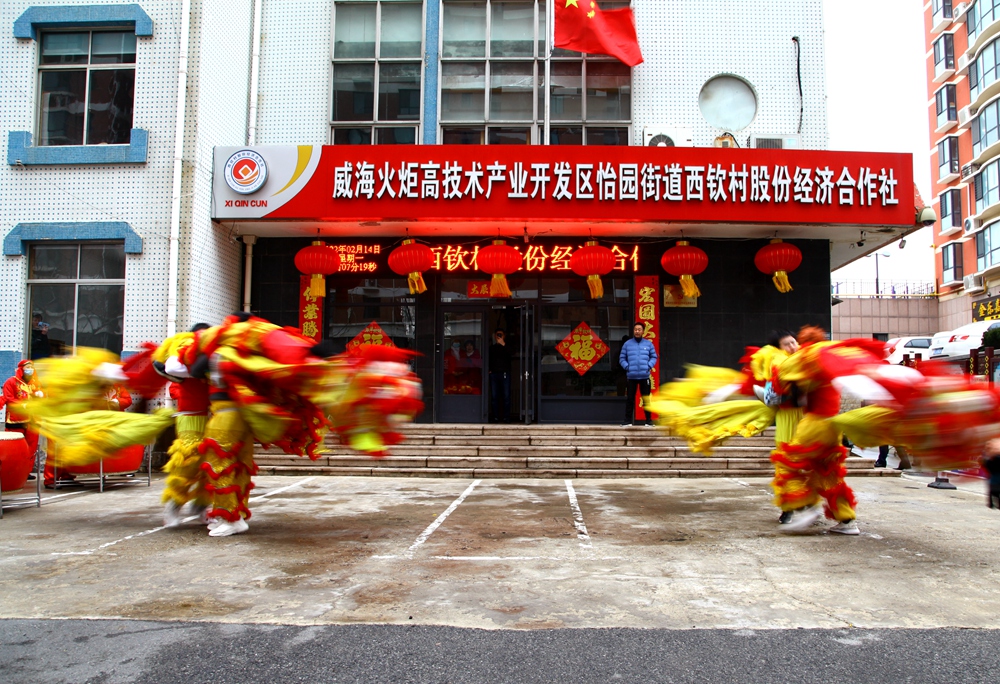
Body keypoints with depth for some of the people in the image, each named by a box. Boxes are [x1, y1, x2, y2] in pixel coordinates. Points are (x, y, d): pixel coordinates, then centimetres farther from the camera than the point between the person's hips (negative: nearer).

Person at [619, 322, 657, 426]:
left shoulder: (648, 344, 6)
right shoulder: (627, 344, 6)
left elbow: (654, 357, 12)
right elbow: (622, 358, 10)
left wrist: (649, 365, -5)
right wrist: (626, 366, -7)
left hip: (645, 376, 0)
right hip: (631, 376, 0)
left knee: (646, 398, 1)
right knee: (629, 399, 3)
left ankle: (648, 420, 10)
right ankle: (628, 420, 10)